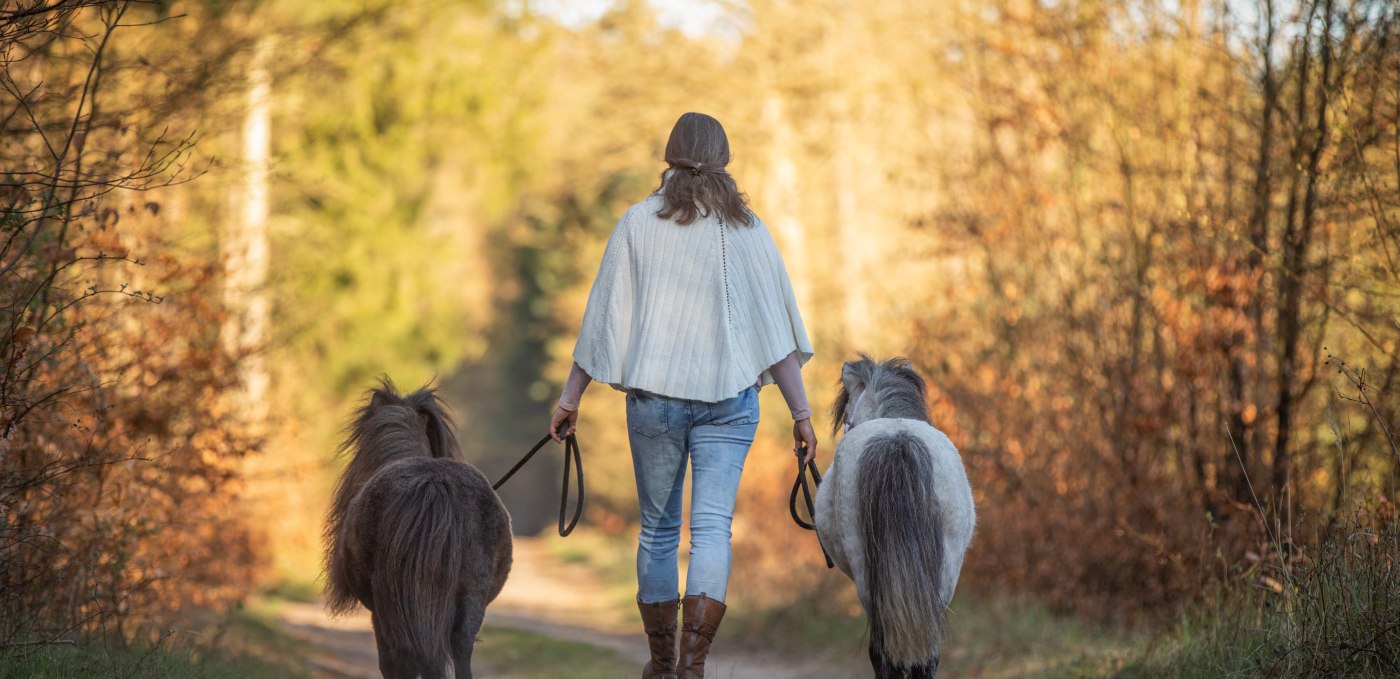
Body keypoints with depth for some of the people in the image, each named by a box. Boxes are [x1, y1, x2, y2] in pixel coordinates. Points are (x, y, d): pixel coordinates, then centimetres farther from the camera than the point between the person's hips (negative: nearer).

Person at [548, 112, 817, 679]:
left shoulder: (638, 222, 1)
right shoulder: (747, 229, 3)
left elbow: (604, 317, 1)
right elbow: (776, 324, 1)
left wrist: (571, 397, 8)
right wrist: (800, 412, 3)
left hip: (654, 393, 0)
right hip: (729, 394, 0)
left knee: (658, 527, 13)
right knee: (712, 525, -5)